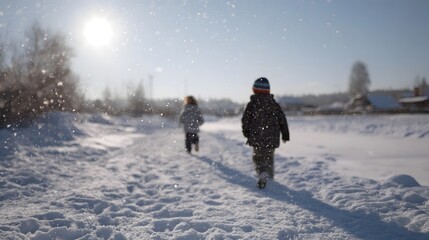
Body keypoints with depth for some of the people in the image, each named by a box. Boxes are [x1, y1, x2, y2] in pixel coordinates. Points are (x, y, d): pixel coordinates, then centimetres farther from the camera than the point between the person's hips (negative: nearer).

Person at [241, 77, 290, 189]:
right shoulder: (274, 104, 2)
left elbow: (245, 120, -4)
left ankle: (263, 174, -9)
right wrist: (285, 135, 14)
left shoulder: (252, 104, -7)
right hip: (272, 139, 3)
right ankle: (269, 176, 22)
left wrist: (246, 132, 13)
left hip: (257, 139, -2)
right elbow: (283, 120, 5)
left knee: (258, 158, 11)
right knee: (269, 158, 21)